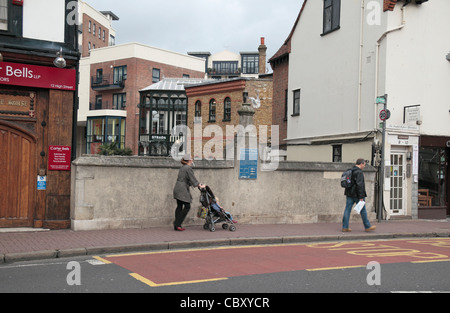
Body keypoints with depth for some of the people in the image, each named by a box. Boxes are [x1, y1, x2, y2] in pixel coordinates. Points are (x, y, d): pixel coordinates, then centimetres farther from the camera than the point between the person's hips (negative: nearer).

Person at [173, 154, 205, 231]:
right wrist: (200, 185, -6)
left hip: (177, 188, 9)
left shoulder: (182, 168, 19)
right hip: (183, 189, -9)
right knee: (187, 206, -6)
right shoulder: (188, 168, -9)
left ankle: (177, 226, 8)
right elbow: (192, 178, -11)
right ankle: (177, 223, -10)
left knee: (179, 206, 9)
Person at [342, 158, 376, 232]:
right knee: (363, 210, 4)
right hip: (356, 195, -8)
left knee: (347, 210, 4)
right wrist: (361, 197, -20)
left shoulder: (350, 171, 14)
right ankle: (367, 227, 15)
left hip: (350, 194, 8)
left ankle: (345, 227, 3)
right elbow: (359, 185, -21)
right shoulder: (359, 172, -15)